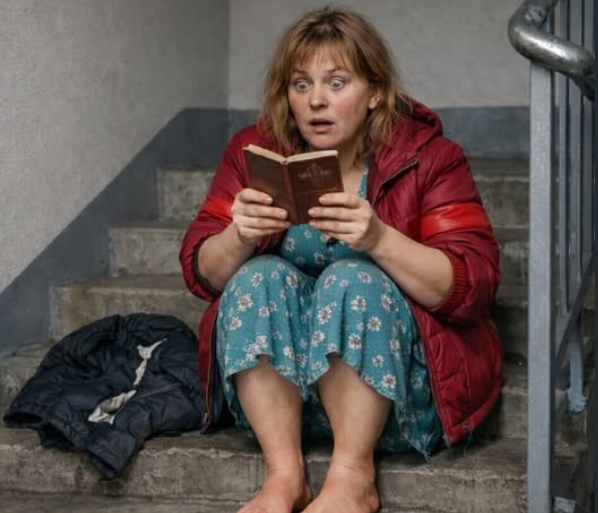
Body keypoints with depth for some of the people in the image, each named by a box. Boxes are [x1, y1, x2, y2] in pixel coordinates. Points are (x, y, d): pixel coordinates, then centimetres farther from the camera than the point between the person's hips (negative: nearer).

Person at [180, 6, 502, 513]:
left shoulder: (429, 157, -7)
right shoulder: (254, 151, 0)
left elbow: (473, 287, -16)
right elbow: (203, 275, -2)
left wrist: (380, 239, -31)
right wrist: (238, 237, -24)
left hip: (396, 384, -2)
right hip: (274, 380, 3)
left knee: (352, 279, -28)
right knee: (261, 277, -23)